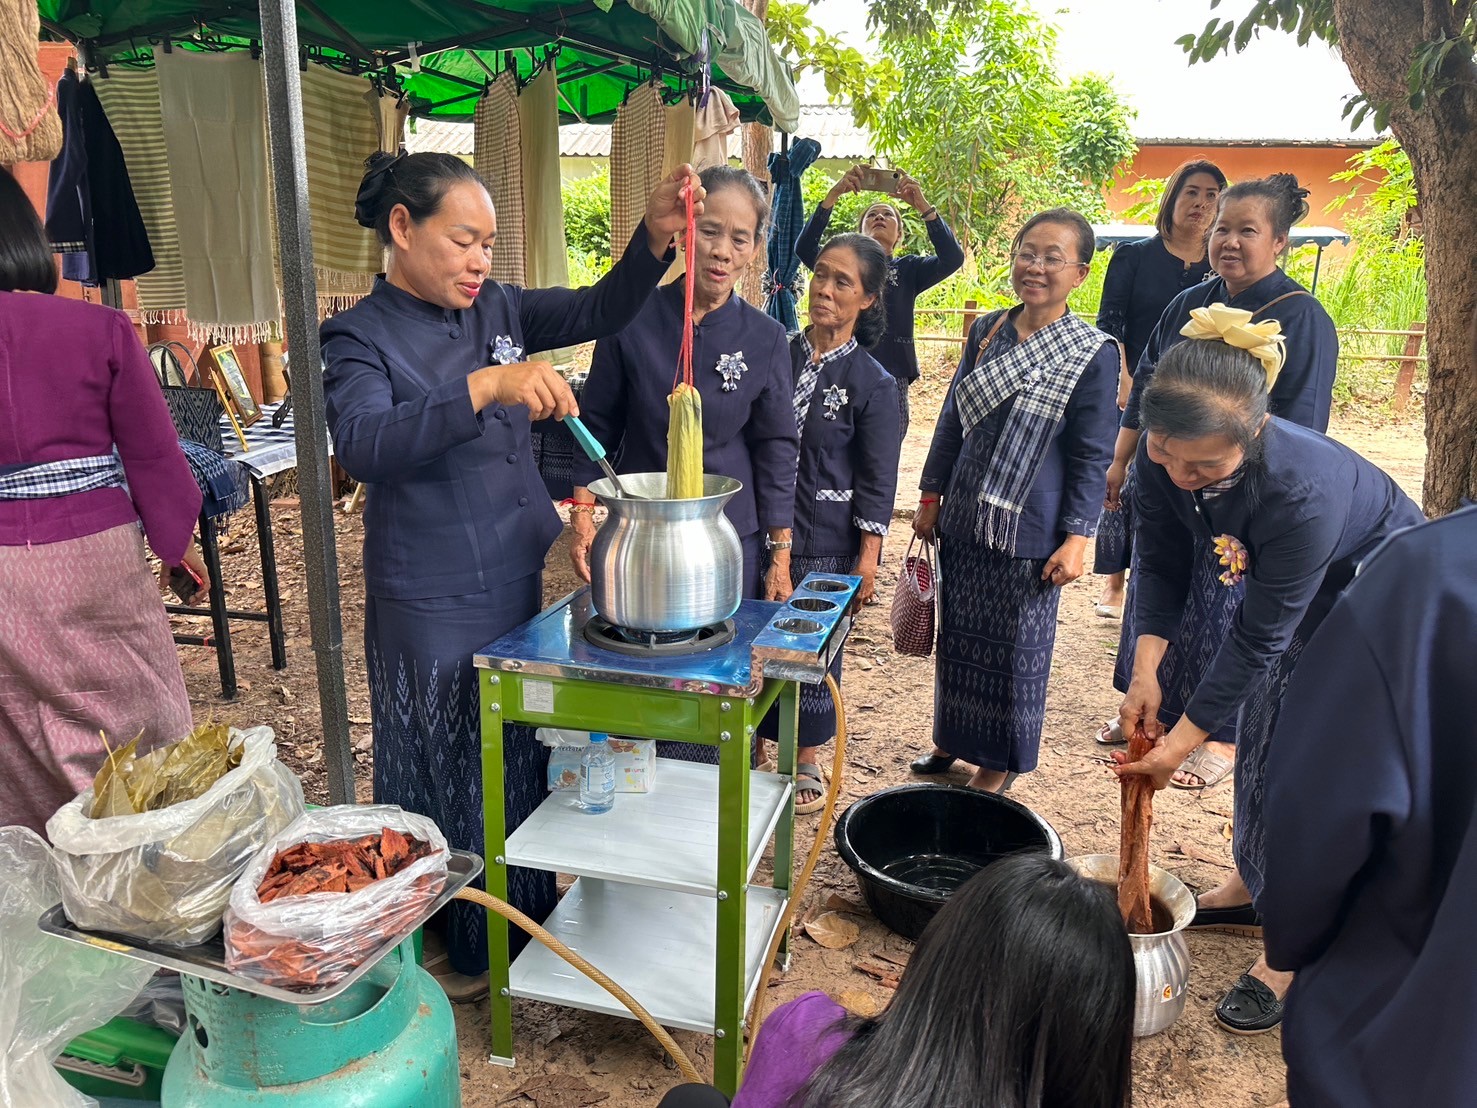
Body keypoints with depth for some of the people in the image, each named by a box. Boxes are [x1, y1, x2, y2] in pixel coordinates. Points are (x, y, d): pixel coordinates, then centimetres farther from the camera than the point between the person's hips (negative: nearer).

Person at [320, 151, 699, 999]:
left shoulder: (499, 308, 7)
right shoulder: (361, 339, -11)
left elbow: (599, 311, 4)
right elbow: (364, 444, -30)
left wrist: (655, 237, -13)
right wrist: (487, 385, -40)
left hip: (531, 578, 6)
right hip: (438, 604, -6)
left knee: (530, 761, 20)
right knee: (453, 777, 9)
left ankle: (529, 918, 42)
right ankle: (456, 947, 32)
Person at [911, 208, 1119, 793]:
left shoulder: (1094, 354, -9)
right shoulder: (987, 331, 4)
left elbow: (1092, 456, -8)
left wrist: (1077, 537, -12)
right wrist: (931, 496, 11)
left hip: (1028, 529, -5)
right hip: (963, 519, 5)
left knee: (1014, 649, 8)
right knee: (958, 636, 16)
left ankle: (997, 764, 26)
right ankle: (952, 739, 35)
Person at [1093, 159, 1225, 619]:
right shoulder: (1133, 257, 2)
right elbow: (1109, 326, -4)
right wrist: (1124, 384, -16)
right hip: (1133, 395, -2)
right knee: (1122, 485, 0)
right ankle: (1114, 584, 11)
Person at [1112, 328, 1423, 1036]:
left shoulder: (1301, 492, -42)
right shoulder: (1162, 457, -25)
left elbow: (1257, 640, -33)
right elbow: (1162, 566, -11)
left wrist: (1183, 742, -26)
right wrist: (1145, 672, -20)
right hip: (1279, 584, 6)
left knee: (1313, 765, -5)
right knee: (1260, 735, 15)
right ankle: (1251, 890, 36)